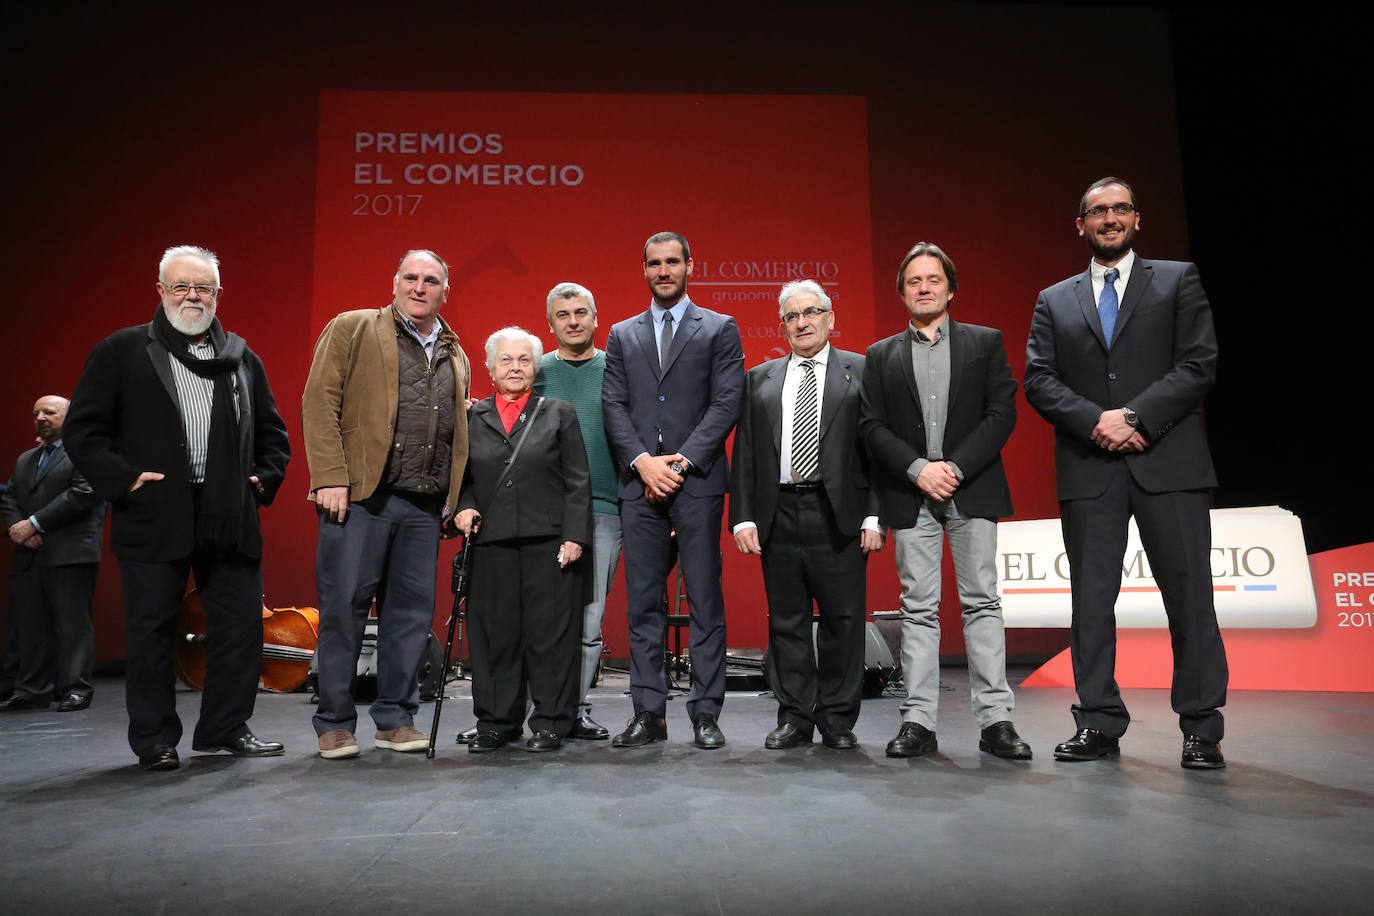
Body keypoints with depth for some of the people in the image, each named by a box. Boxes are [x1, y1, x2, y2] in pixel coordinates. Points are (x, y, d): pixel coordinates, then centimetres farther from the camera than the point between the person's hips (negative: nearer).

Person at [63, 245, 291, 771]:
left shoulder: (242, 358, 16)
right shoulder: (122, 351, 5)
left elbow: (272, 431, 22)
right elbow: (82, 429, 3)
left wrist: (265, 479, 8)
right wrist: (121, 478, -9)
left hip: (229, 519, 3)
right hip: (154, 517, -3)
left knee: (240, 626, 4)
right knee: (151, 633, 4)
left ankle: (225, 728, 18)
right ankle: (155, 740, 18)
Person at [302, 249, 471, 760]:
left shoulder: (455, 356, 20)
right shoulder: (351, 329, 6)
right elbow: (319, 402, -2)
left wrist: (454, 497, 9)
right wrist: (330, 478, -12)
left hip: (425, 506, 4)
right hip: (360, 494, -4)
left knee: (412, 612, 6)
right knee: (344, 607, -1)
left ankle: (395, 718, 18)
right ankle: (335, 723, 12)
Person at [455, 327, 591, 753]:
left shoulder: (559, 414, 7)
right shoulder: (472, 418, 12)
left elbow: (578, 482, 2)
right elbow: (461, 476, 17)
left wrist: (574, 537, -7)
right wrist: (465, 506, -4)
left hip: (549, 542, -2)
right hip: (491, 542, 2)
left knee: (549, 630, 1)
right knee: (495, 633, 6)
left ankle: (551, 722, 14)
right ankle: (496, 721, 21)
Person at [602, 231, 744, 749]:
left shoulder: (720, 330, 8)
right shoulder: (622, 335, 16)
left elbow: (727, 404, -2)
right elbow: (614, 408, 7)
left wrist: (682, 462, -11)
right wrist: (643, 462, -8)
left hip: (698, 483, -2)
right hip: (639, 485, 3)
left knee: (705, 603, 0)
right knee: (643, 605, 5)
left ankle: (705, 714, 8)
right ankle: (648, 714, 13)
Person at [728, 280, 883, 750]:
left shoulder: (861, 371, 8)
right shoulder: (760, 378, 15)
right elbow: (744, 452, 11)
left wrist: (874, 516, -8)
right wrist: (743, 517, 1)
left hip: (840, 515, -2)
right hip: (778, 515, 3)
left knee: (843, 621, 2)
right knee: (786, 622, 7)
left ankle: (838, 720, 15)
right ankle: (795, 717, 18)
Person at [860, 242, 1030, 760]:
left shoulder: (985, 343, 10)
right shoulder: (881, 356, 12)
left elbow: (1002, 413, 1)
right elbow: (872, 426, 3)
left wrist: (956, 467, -11)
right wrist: (918, 469, -11)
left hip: (972, 491, 0)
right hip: (910, 497, 1)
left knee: (982, 602, 1)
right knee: (918, 609, 3)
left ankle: (995, 720, 7)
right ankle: (918, 722, 7)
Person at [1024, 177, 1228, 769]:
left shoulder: (1178, 280, 11)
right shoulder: (1055, 302, 15)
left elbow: (1199, 365, 0)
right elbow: (1039, 381, 4)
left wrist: (1134, 417, -12)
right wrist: (1096, 421, -12)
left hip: (1167, 460, -1)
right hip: (1088, 468, 2)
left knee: (1188, 592, 0)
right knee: (1091, 596, 3)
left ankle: (1201, 727, 10)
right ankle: (1099, 724, 12)